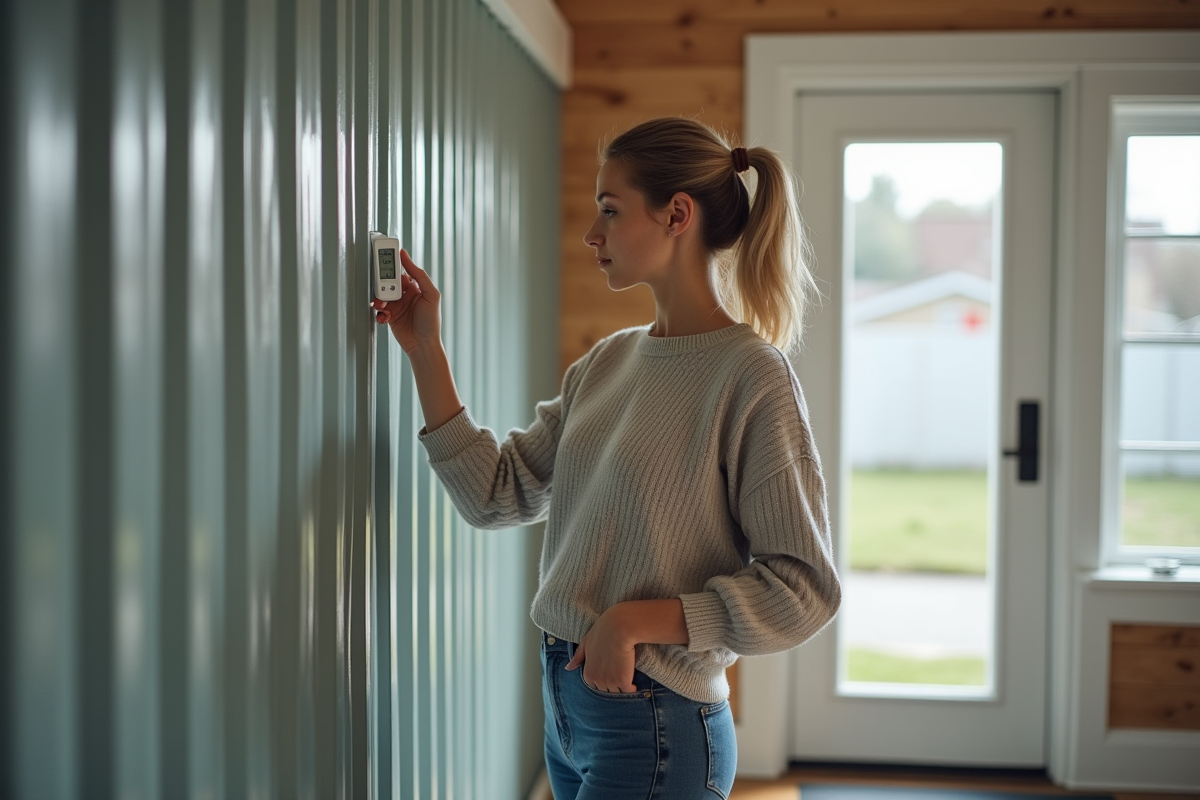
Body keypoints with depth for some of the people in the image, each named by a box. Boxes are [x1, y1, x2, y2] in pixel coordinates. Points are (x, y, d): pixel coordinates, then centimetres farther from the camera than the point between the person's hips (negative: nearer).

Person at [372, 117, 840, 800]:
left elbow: (803, 589, -16)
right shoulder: (608, 362, 7)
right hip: (568, 705, 7)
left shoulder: (752, 376, -15)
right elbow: (496, 494, 6)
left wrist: (639, 620, -20)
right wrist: (426, 352, 3)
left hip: (654, 725, -7)